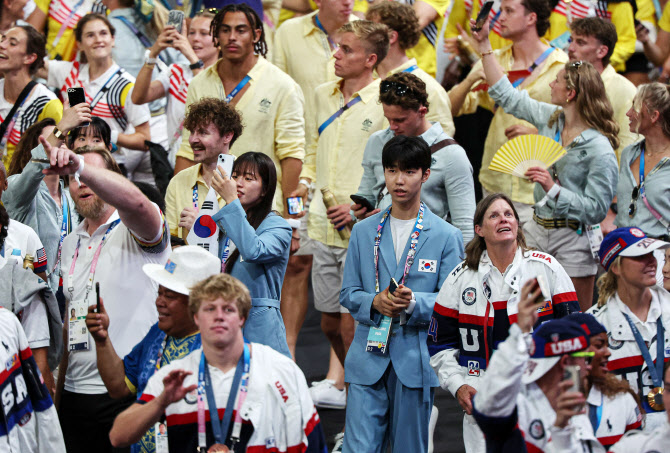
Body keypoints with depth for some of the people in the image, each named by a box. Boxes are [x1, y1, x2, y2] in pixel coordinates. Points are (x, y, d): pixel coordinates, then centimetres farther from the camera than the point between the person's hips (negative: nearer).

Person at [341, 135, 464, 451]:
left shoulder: (446, 236, 2)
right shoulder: (363, 232, 11)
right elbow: (347, 293, 11)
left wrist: (413, 303, -21)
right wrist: (374, 302, -10)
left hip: (415, 361, -1)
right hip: (368, 358, 2)